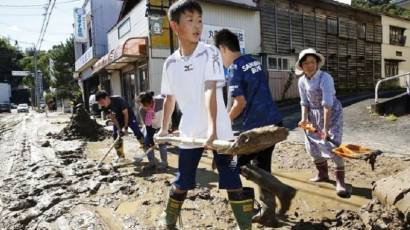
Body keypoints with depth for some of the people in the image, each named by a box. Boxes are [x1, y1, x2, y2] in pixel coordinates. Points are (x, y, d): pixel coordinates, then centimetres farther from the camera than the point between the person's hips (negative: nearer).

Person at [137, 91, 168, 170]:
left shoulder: (160, 101, -35)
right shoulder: (142, 110, -26)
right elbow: (147, 125, -20)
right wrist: (151, 140, -22)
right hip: (152, 126, 3)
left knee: (161, 142, -11)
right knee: (147, 142, -4)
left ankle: (164, 162, 7)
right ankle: (152, 163, 10)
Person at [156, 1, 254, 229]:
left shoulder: (210, 53, -9)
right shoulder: (171, 63, 3)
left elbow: (210, 91, -20)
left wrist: (212, 128, -31)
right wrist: (164, 128, 22)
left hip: (219, 130, -3)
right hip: (189, 132, 4)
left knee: (233, 182, 0)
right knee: (182, 183, 15)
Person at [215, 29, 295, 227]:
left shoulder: (234, 69, -11)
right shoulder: (254, 61, 15)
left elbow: (241, 102, -16)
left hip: (257, 125, -9)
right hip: (274, 120, 9)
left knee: (240, 163, 6)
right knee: (262, 166, 15)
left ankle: (282, 190, 3)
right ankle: (267, 214, 22)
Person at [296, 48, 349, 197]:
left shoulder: (325, 78, -24)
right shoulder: (302, 81, -4)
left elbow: (327, 104, -30)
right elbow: (304, 102, 3)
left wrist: (325, 127, -33)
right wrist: (304, 118, -12)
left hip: (332, 113, -6)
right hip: (314, 114, 7)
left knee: (333, 146, -15)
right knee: (312, 146, 10)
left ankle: (340, 182, -4)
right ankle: (322, 174, 30)